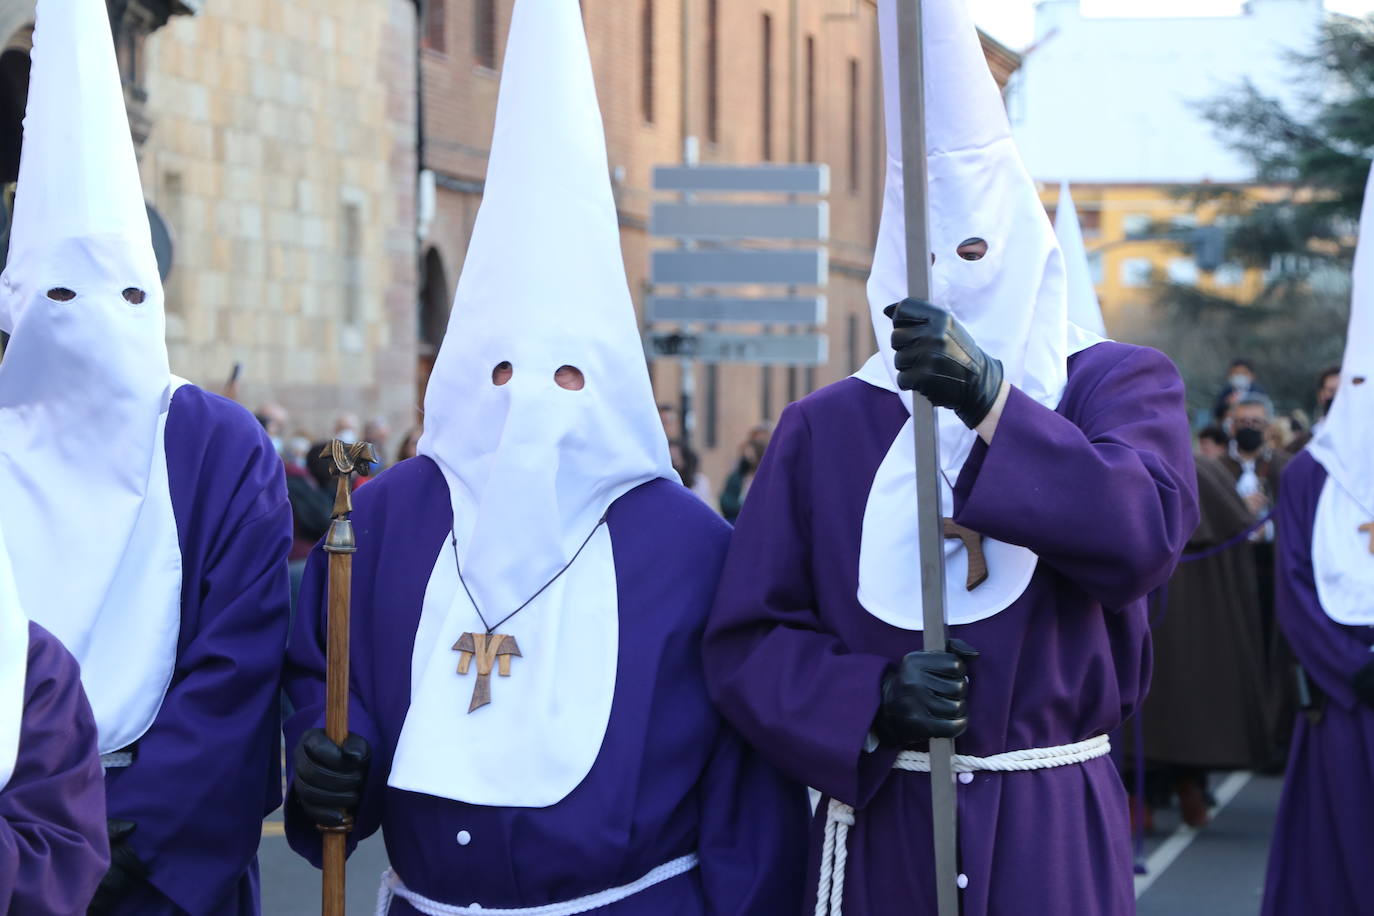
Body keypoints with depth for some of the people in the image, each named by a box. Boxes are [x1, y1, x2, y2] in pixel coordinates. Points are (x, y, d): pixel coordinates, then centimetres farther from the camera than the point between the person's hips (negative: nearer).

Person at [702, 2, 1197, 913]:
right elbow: (746, 641, 1)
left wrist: (988, 401, -28)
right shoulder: (822, 428, 5)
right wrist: (873, 696, -17)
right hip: (878, 828, 1)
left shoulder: (1118, 385, 2)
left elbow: (1145, 536, -18)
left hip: (1054, 834, -1)